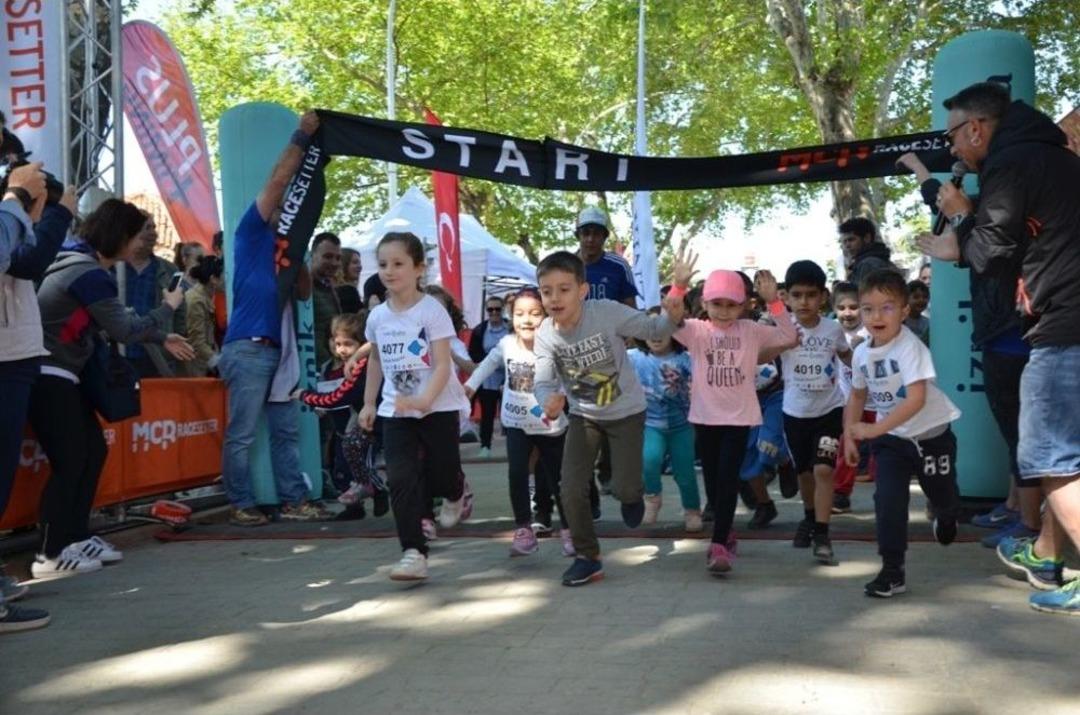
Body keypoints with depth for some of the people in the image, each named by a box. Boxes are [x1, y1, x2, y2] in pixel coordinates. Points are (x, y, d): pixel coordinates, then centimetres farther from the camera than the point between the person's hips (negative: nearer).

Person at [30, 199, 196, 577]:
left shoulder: (84, 264, 12)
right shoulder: (89, 274, -21)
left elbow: (116, 320, 19)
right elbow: (123, 329, -17)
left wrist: (162, 338, 17)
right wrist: (168, 307, -4)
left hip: (58, 375, 10)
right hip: (47, 376, -10)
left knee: (93, 450, 11)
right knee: (70, 460, -9)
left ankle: (75, 537, 19)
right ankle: (50, 554, -3)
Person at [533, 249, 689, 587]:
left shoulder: (607, 312, -26)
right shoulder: (545, 335, -16)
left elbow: (654, 329, -18)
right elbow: (544, 383, -19)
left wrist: (676, 306, -39)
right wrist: (551, 400, -43)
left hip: (626, 411, -3)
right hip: (584, 415, 3)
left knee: (624, 488, -7)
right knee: (571, 490, -6)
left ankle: (631, 495, 33)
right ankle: (588, 558, 14)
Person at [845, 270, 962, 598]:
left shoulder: (910, 347, -26)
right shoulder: (861, 353, -6)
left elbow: (916, 399, -35)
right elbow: (858, 395, 12)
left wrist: (874, 429, -42)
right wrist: (849, 435, 5)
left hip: (931, 433, -3)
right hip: (891, 438, 4)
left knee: (943, 496, 17)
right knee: (888, 500, -13)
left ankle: (946, 518, 55)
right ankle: (892, 571, -5)